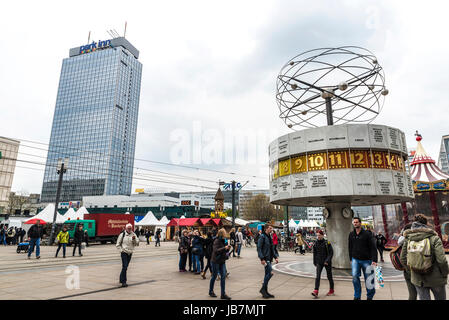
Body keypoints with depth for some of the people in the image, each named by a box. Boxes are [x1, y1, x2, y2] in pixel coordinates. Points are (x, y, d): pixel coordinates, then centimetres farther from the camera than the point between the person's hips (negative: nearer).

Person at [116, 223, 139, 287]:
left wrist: (134, 239, -20)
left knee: (125, 267, 16)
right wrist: (121, 250, -8)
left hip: (130, 253, 4)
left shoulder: (133, 235, 1)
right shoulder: (122, 234, -6)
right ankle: (123, 282, -7)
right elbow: (118, 244, 1)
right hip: (124, 253, -4)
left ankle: (121, 279, 32)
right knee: (125, 267, -12)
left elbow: (137, 244, -3)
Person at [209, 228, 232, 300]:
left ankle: (223, 294, 8)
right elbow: (216, 250, -27)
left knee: (223, 276, 2)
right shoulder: (216, 241, -16)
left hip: (221, 261, 7)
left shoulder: (222, 241, 8)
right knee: (214, 276, 7)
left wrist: (227, 248, -3)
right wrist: (224, 248, -29)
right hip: (215, 261, -7)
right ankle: (211, 291, 27)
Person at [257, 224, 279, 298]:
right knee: (270, 273, -14)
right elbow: (259, 248, -16)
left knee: (267, 274, 12)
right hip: (265, 258, -9)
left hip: (269, 258, 9)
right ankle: (263, 289, 1)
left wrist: (275, 257, 13)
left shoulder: (269, 237, 14)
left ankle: (265, 291, 21)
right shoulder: (262, 236, -12)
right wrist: (262, 259, -21)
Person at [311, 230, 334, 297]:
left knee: (329, 276, 11)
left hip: (327, 262, -3)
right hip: (319, 262, 3)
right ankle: (316, 291, -13)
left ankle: (331, 290, 29)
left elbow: (331, 252, -10)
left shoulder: (327, 243, -9)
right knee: (317, 276, -9)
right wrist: (315, 262, 14)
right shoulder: (316, 243, 3)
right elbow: (314, 253, 13)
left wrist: (327, 260, -18)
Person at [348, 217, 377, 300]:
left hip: (366, 260, -2)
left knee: (368, 279, 5)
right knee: (355, 276, -12)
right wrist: (351, 259, 13)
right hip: (355, 259, 2)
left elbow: (373, 248, -8)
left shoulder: (367, 234, -6)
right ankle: (357, 296, 2)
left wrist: (374, 260, -16)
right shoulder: (351, 234, 6)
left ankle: (370, 296, 26)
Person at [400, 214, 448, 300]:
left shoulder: (408, 239, -4)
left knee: (423, 298, 15)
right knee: (440, 298, 20)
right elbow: (441, 260, -18)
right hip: (435, 279, -2)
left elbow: (403, 259, -2)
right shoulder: (434, 238, -13)